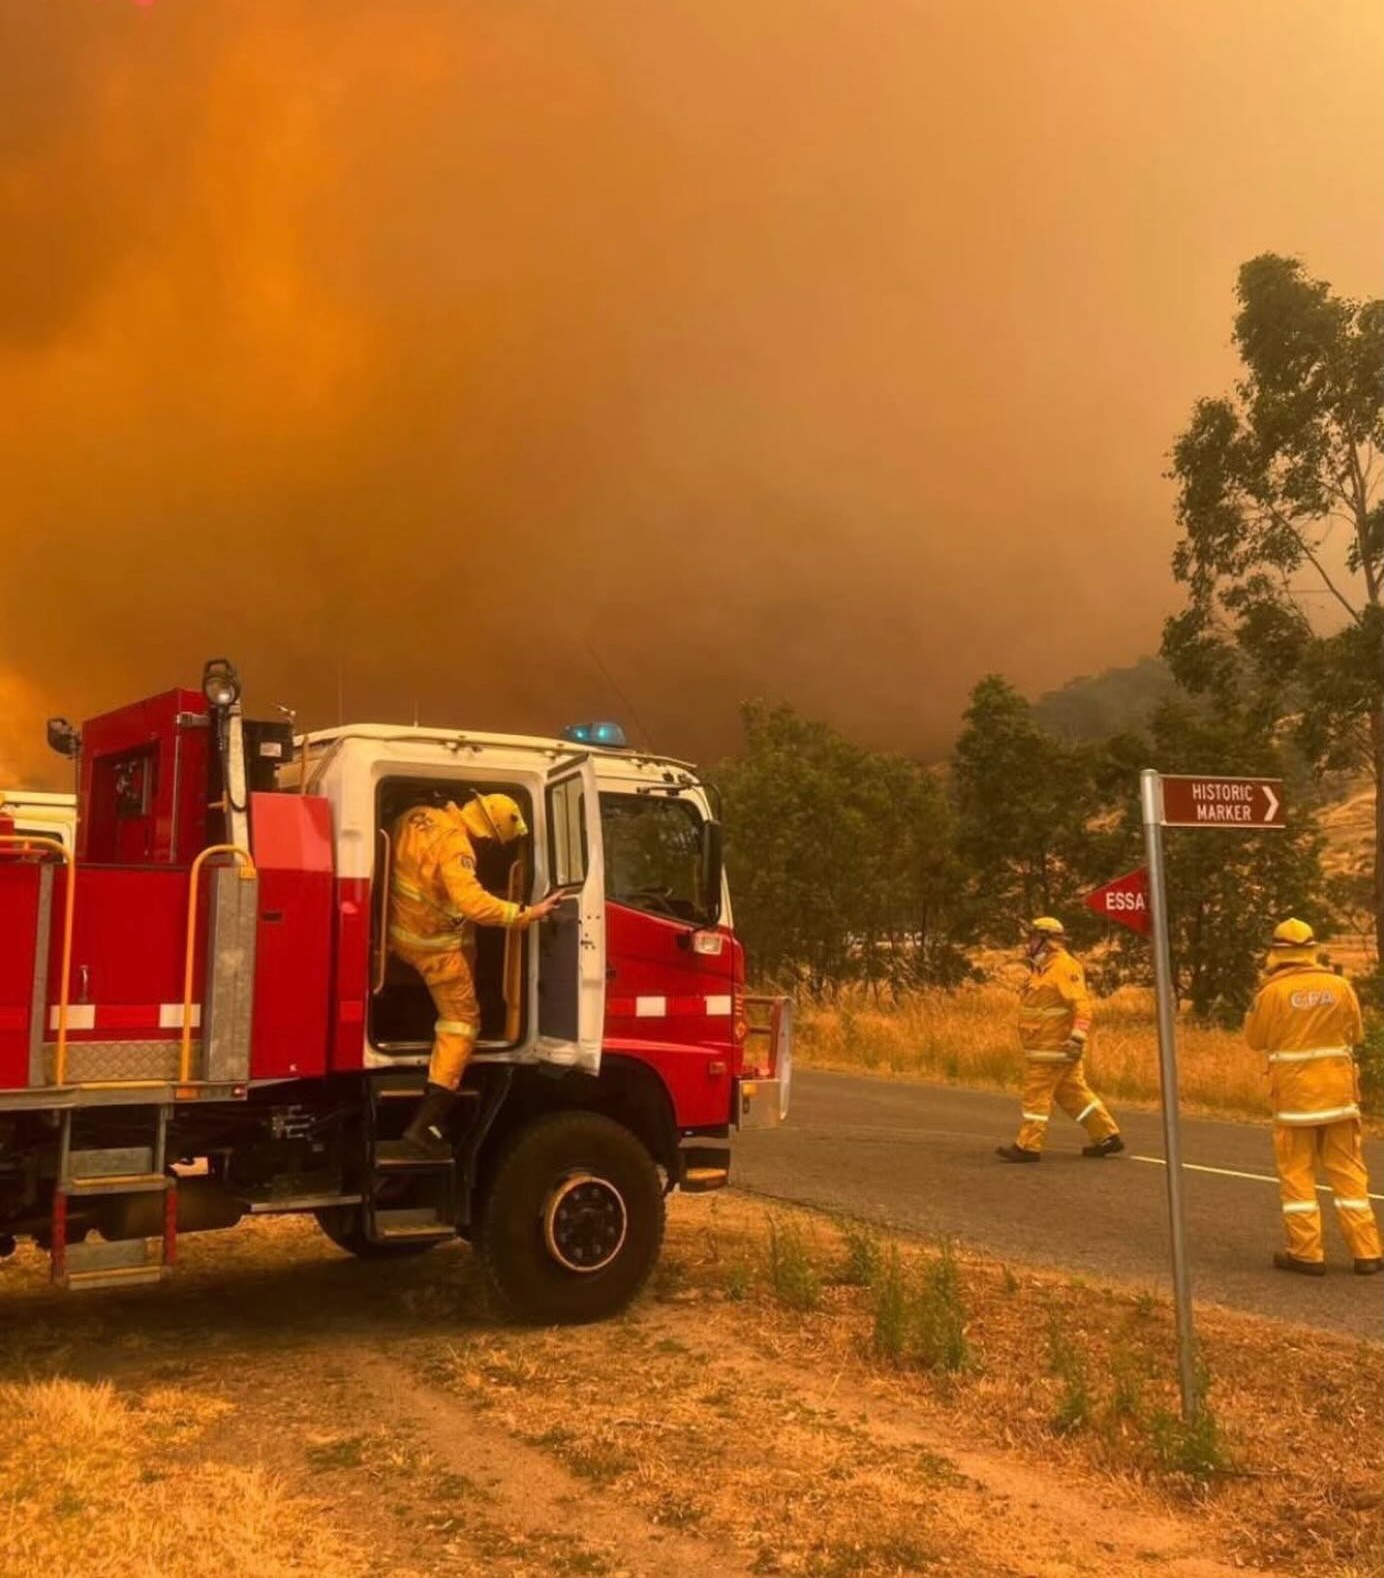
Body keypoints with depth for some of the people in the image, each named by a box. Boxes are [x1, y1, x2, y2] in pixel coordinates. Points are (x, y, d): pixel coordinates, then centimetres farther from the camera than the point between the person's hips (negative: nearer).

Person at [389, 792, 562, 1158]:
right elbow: (471, 902, -38)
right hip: (432, 942, -9)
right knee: (462, 1020, -3)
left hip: (401, 928, 9)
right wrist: (526, 914, -35)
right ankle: (426, 1124, -11)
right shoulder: (455, 845, -28)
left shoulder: (417, 817, -1)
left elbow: (406, 865, 16)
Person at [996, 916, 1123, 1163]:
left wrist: (1078, 1037, -30)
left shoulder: (1064, 967, -15)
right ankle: (1107, 1136, 17)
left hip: (1056, 1047, -10)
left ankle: (1028, 1146, -1)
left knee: (1037, 1093, -6)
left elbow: (1082, 1004, -23)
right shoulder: (1044, 968, 16)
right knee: (1074, 1093, 13)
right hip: (1048, 1046, 10)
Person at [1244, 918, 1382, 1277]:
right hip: (1339, 1092, 3)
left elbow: (1255, 1040, 0)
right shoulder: (1340, 986, -3)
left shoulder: (1272, 991, -11)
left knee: (1297, 1173, 6)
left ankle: (1306, 1253, 7)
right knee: (1348, 1172, 11)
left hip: (1294, 1094, -3)